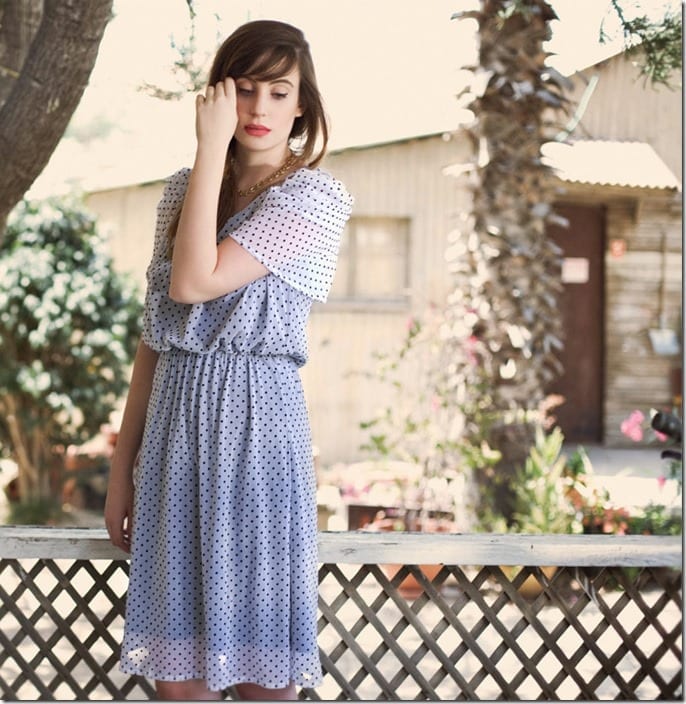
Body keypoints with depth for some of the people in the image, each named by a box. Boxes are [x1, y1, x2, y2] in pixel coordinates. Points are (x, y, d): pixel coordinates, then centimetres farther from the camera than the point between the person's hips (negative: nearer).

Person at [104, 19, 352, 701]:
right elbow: (154, 340, 15)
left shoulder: (315, 195, -3)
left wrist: (212, 147, -11)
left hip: (256, 422, -5)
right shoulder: (181, 191, 14)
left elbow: (194, 282, -16)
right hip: (174, 422, 5)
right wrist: (122, 469, 13)